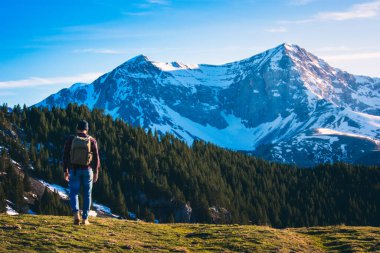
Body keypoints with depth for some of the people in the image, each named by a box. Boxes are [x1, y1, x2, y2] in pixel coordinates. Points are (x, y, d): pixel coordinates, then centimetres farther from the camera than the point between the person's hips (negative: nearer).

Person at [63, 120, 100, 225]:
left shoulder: (70, 140, -5)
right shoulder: (92, 141, -5)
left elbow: (65, 156, -5)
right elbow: (96, 158, -4)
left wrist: (65, 171, 3)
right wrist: (96, 172, 4)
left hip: (74, 170, 0)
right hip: (87, 170, 0)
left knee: (74, 193, 8)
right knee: (87, 194, 12)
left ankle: (76, 214, -16)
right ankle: (85, 218, 10)